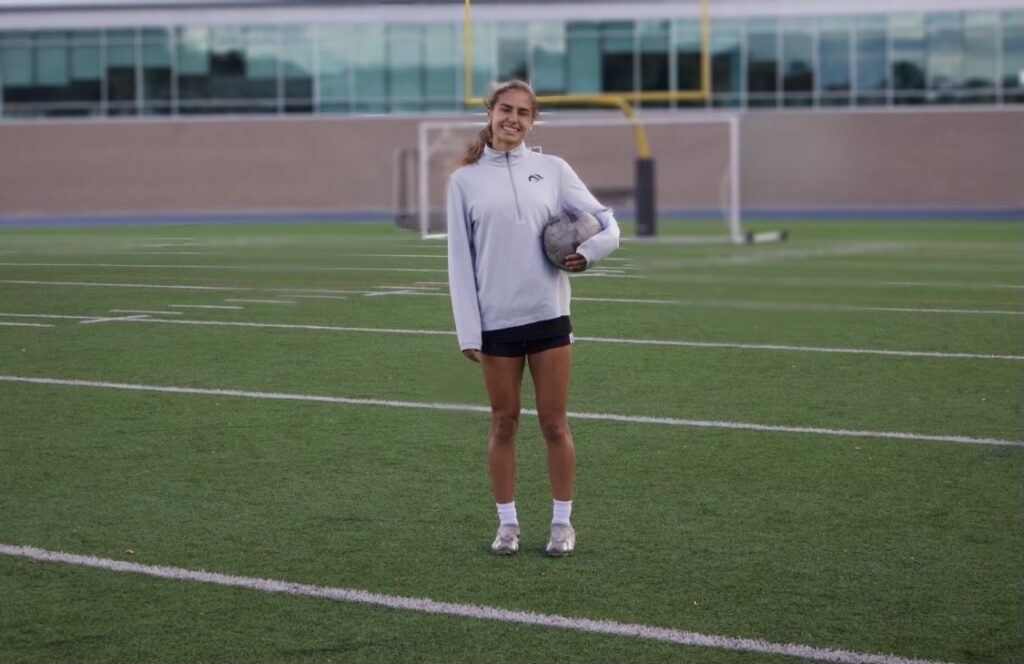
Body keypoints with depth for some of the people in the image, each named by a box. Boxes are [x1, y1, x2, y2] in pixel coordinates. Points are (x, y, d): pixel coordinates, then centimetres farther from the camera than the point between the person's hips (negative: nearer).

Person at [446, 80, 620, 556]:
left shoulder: (552, 169, 5)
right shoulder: (465, 179, 3)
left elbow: (605, 220, 7)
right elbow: (460, 257, 2)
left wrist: (591, 250, -15)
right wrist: (468, 330, -4)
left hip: (549, 317, 0)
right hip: (495, 321, 0)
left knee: (555, 424, 3)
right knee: (504, 424, 7)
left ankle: (562, 522, 14)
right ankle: (507, 522, 18)